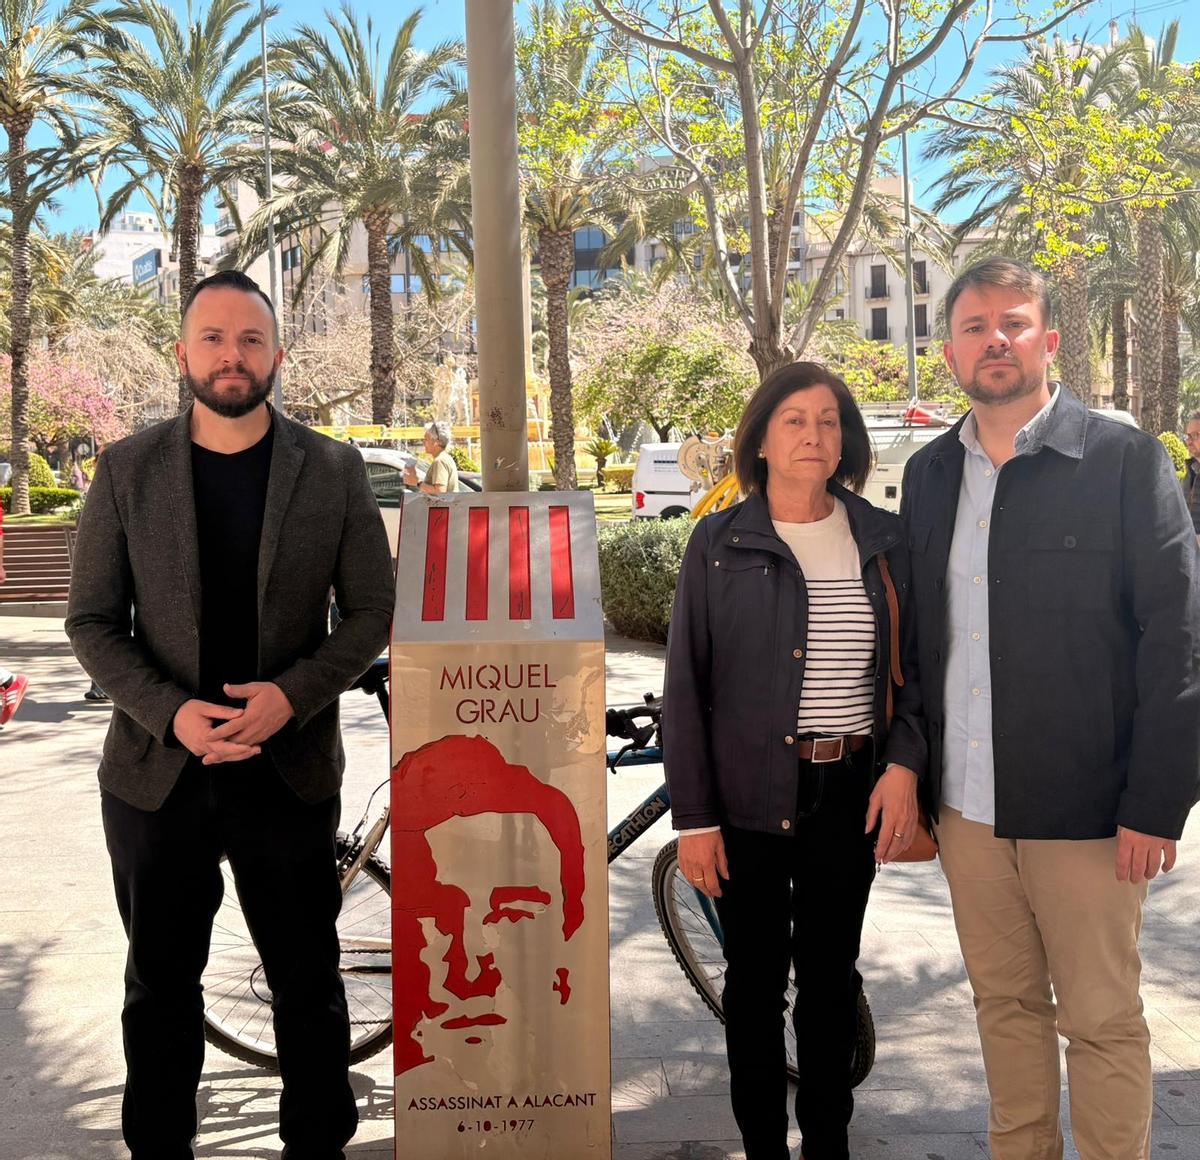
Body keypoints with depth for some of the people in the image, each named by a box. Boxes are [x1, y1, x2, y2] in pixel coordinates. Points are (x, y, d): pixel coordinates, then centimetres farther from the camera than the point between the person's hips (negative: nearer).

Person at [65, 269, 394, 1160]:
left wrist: (293, 695, -16)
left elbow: (374, 611, 0)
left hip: (290, 767, 0)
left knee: (309, 983, 10)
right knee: (161, 984, 15)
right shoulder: (127, 470, 0)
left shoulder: (333, 471, -1)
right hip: (157, 770, 1)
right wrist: (172, 713, -16)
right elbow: (92, 620, 0)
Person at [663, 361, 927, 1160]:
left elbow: (911, 667, 8)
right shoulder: (719, 543, -3)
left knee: (831, 975, 13)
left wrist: (904, 764, -8)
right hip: (749, 797, -2)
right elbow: (686, 687, -3)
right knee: (756, 980, 9)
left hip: (849, 794, 2)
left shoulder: (882, 540, 5)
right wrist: (693, 818, -7)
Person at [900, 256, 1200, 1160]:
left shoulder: (1126, 460, -6)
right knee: (1005, 1003, 17)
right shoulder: (930, 473, 9)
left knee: (1101, 1020, 7)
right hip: (966, 806, 5)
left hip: (1084, 807, -4)